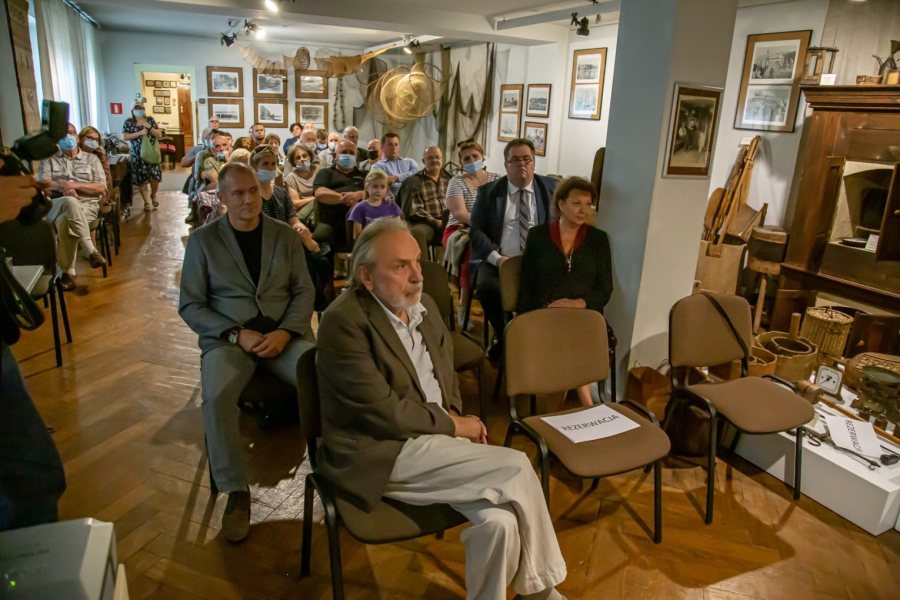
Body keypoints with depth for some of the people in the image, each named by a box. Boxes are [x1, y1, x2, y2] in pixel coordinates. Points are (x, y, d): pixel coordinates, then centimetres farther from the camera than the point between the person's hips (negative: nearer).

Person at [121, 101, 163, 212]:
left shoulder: (150, 120, 6)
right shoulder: (128, 122, 3)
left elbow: (159, 135, 1)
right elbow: (125, 137, -6)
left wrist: (149, 127, -14)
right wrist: (140, 133, -15)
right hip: (138, 155, -1)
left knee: (155, 177, -2)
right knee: (141, 179, 0)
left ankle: (153, 196, 26)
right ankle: (147, 202, 10)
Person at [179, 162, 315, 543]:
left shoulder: (286, 236, 8)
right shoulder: (202, 240, 4)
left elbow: (304, 292, 6)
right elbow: (190, 305, 1)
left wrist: (285, 332, -13)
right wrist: (237, 335, -13)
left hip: (285, 333, 1)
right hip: (227, 337, -1)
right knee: (216, 398, -32)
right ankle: (236, 491, -12)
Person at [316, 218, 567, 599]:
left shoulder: (425, 306, 8)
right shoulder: (343, 321, -17)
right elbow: (384, 413, -20)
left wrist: (458, 418, 1)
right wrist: (451, 424, -9)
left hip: (435, 440, 7)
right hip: (383, 454, -7)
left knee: (500, 521, -18)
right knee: (516, 467, -17)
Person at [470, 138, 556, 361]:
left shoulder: (551, 188, 9)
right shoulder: (488, 191, 8)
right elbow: (476, 230, 3)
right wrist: (496, 257, -13)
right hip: (499, 261, 0)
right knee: (487, 286, -32)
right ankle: (504, 338, -4)